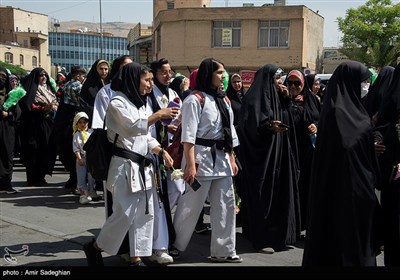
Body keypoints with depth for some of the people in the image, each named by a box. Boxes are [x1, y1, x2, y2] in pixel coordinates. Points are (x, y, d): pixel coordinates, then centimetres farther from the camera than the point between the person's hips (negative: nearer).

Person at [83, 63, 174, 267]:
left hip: (141, 165, 9)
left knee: (144, 214, 8)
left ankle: (136, 258, 18)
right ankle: (94, 247, 15)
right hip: (126, 166, -9)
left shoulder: (138, 103, 17)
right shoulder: (117, 103, -10)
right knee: (124, 215, -7)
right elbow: (136, 126, -21)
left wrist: (162, 151, 6)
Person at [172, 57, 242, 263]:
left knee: (225, 205, 8)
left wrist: (231, 159, 16)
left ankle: (223, 250, 17)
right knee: (191, 205, 1)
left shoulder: (223, 99, 14)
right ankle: (173, 246, 18)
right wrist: (190, 164, -20)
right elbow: (188, 135, -15)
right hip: (201, 157, -8)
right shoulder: (195, 100, -9)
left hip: (221, 158, 8)